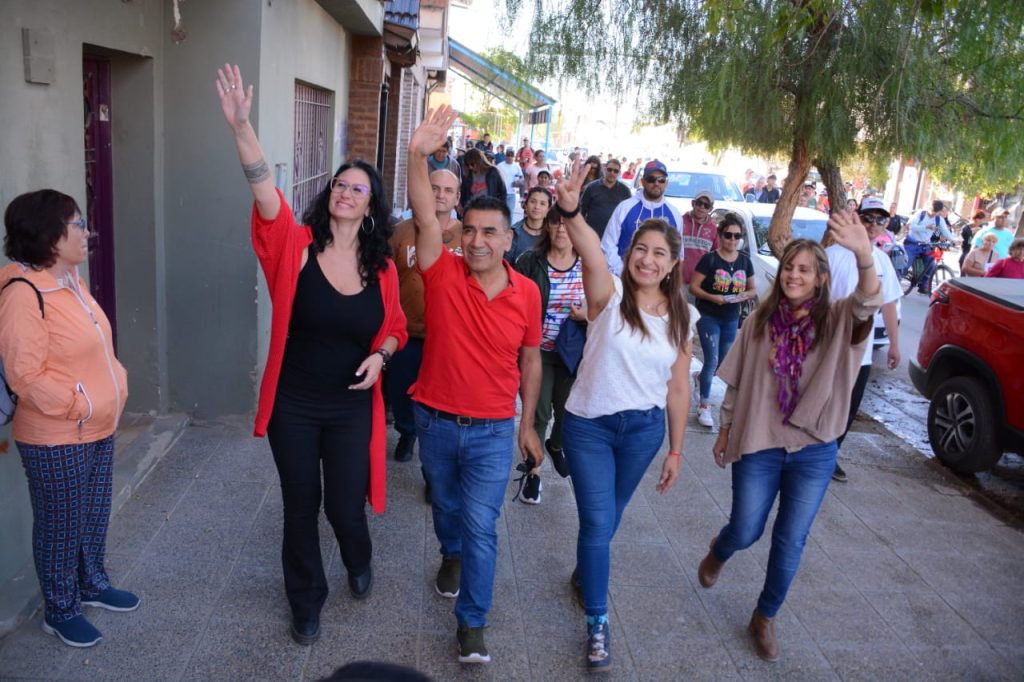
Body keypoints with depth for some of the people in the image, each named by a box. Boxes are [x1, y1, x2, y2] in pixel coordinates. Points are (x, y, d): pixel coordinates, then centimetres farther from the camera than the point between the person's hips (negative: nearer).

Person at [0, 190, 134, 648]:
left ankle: (92, 584, 43)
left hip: (99, 428, 9)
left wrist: (115, 384, 7)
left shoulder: (69, 279, 6)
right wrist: (79, 406, -19)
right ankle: (60, 611, 29)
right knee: (61, 527, 10)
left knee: (94, 517, 23)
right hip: (57, 439, -8)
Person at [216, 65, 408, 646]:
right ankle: (307, 601, 39)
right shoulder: (297, 245, -11)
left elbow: (396, 327, 9)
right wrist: (241, 126, -42)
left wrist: (381, 354, -12)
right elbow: (266, 192, -28)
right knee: (301, 506, 13)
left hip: (352, 408, 1)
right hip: (293, 405, -1)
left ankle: (360, 561, 47)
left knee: (345, 507, 8)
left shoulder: (382, 267, -4)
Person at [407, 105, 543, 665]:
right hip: (435, 422, 1)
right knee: (445, 504, 25)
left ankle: (472, 622, 17)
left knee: (481, 525, -1)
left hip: (493, 430, -1)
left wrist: (528, 423, 7)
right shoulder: (443, 273, -13)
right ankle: (451, 555, 57)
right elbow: (425, 218, -31)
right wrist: (418, 155, -45)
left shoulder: (527, 293, -8)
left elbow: (530, 359, 3)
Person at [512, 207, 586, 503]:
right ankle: (533, 472, 22)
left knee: (567, 409, 16)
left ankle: (555, 445, 50)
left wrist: (588, 314, -14)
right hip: (537, 351, -2)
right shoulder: (530, 262, -6)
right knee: (538, 412, 2)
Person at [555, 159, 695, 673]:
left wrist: (675, 449, 6)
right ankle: (597, 622, 17)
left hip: (644, 428, 4)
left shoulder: (682, 316, -3)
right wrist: (570, 211, -59)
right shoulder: (610, 294, -15)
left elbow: (678, 387, 3)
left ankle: (584, 573, 53)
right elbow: (590, 254, -39)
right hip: (589, 424, -4)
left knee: (607, 519, 23)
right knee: (598, 522, -2)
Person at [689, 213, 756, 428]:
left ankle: (702, 376, 45)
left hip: (731, 319, 5)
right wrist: (712, 297, -25)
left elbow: (753, 289, 11)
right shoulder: (709, 259, -11)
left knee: (724, 362, 13)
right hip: (708, 317, -5)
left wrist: (745, 295, -11)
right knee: (712, 360, -11)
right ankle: (703, 406, -1)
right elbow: (693, 287, -11)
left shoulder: (744, 261, 3)